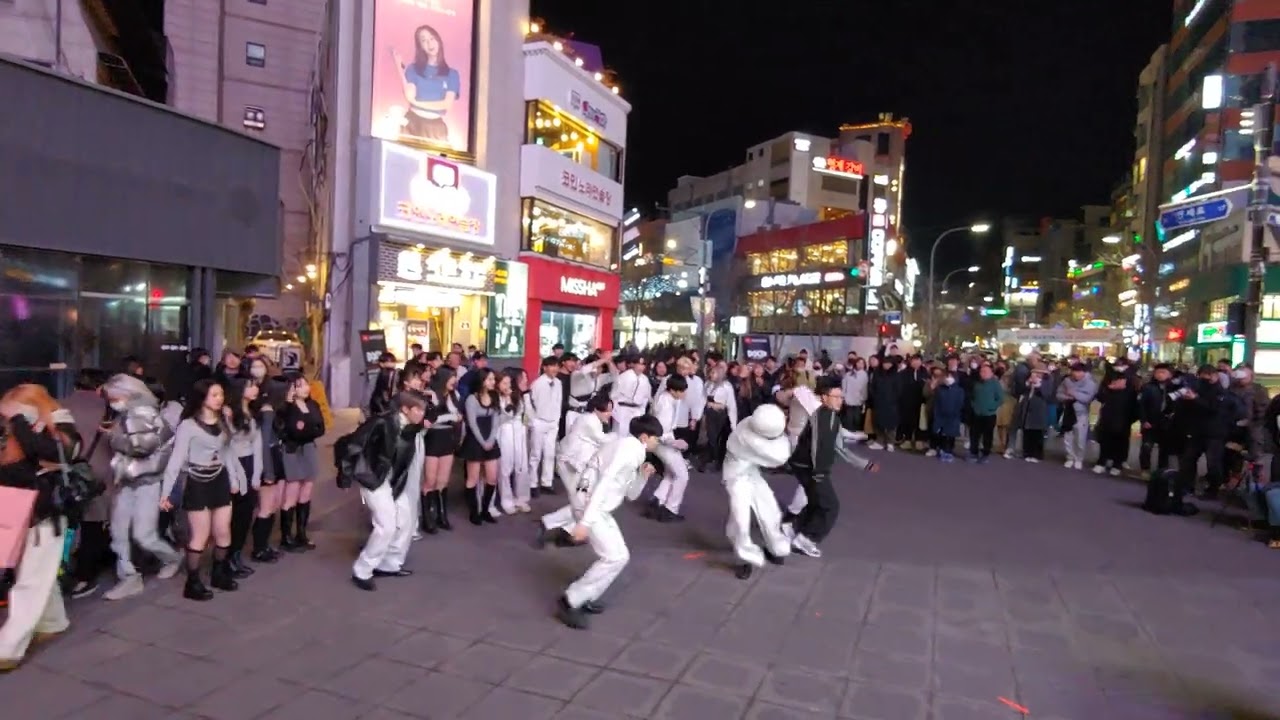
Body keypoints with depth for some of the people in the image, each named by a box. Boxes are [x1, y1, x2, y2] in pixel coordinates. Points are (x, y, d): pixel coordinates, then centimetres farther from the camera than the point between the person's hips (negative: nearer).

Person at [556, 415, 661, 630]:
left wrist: (643, 476, 4)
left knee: (620, 555, 12)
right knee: (614, 557, -11)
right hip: (591, 506, -10)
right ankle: (571, 601, -4)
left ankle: (584, 599, 20)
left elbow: (631, 495, 23)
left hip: (600, 508, 10)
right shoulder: (630, 447, -14)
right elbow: (605, 481, -25)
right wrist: (585, 521, -29)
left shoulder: (633, 450, 16)